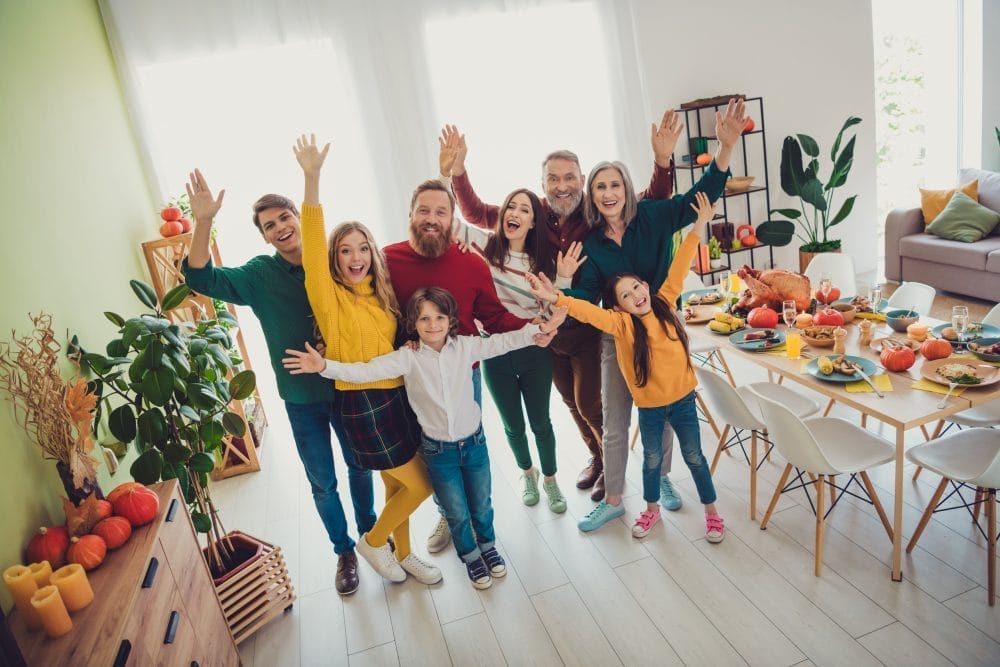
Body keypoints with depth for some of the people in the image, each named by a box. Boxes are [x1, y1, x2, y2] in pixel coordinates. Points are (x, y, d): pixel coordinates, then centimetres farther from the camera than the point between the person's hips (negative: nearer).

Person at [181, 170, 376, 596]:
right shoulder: (259, 275, -6)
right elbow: (201, 278, -17)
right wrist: (203, 223, -29)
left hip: (347, 387, 0)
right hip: (301, 398, 0)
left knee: (359, 465, 19)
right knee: (323, 483, 13)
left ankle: (370, 531, 46)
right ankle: (344, 551, 36)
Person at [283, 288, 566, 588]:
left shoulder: (466, 346, -8)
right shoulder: (408, 357, -13)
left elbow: (504, 342, -7)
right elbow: (366, 371, -21)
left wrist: (541, 328, -14)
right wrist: (325, 367, -33)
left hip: (474, 442, 1)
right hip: (438, 450, -1)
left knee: (482, 505, 20)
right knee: (457, 513, 15)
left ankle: (488, 546, 50)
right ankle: (470, 556, 44)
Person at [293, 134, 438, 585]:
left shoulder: (381, 294, 6)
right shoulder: (330, 297, -13)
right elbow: (313, 249, -28)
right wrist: (312, 179, -38)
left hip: (398, 396, 6)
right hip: (362, 406, -6)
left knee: (396, 486, 19)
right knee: (419, 486, 3)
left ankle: (403, 554, 40)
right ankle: (372, 542, 27)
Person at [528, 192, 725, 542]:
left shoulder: (664, 303, -8)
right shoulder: (621, 323, -16)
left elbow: (678, 269, -8)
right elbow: (589, 312, -30)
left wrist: (699, 226, -8)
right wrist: (557, 299, -45)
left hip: (682, 398, 1)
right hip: (649, 406, -1)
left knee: (694, 456, 15)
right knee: (652, 459, 17)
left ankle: (711, 511, 34)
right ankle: (652, 509, 40)